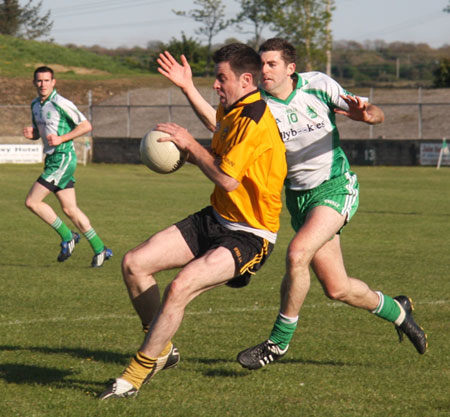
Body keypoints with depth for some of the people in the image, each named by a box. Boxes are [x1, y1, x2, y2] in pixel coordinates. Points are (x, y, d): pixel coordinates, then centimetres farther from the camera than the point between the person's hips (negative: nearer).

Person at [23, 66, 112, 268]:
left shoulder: (61, 104, -13)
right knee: (70, 209, 8)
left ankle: (67, 237, 1)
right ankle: (100, 249, 13)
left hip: (63, 158, -9)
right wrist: (30, 133, 1)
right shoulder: (35, 105, 12)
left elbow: (86, 126, -12)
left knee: (32, 201, -11)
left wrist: (61, 138, -19)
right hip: (52, 159, 9)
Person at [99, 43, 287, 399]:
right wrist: (186, 151, 3)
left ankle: (135, 376, -14)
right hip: (216, 219, 10)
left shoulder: (254, 119, -21)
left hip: (249, 236, -10)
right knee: (134, 264, -1)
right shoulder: (229, 112, 9)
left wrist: (190, 144, -11)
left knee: (179, 289, -28)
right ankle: (161, 349, 16)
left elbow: (227, 179, -23)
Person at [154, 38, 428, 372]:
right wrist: (188, 87, -25)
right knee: (337, 288, 5)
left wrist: (366, 113, -30)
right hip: (299, 196, 4)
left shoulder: (318, 85, -8)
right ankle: (396, 311, 35)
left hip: (336, 186, -4)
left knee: (298, 254, -26)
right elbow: (218, 122, -16)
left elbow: (377, 115, -6)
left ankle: (279, 341, -9)